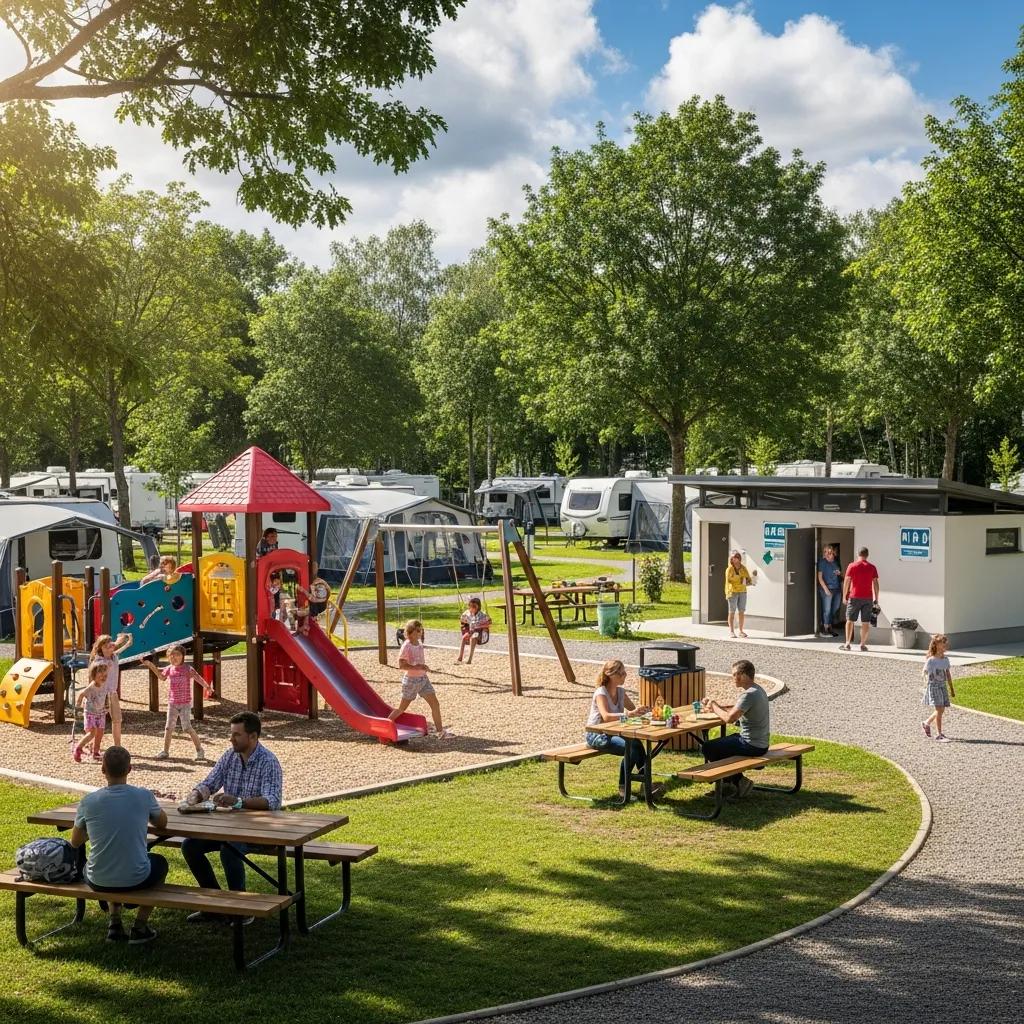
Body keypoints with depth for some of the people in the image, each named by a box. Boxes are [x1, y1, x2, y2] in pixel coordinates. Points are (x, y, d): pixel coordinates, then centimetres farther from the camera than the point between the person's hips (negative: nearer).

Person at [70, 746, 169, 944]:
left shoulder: (89, 801, -9)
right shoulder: (144, 796, -11)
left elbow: (75, 841, 7)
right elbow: (162, 823, 11)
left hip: (98, 882, 2)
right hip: (136, 880, -2)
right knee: (160, 862, 32)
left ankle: (115, 925, 30)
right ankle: (139, 927, 27)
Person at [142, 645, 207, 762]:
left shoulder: (187, 669, -10)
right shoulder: (169, 669, 5)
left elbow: (197, 677, -20)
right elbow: (162, 676, 23)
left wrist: (206, 686, -31)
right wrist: (151, 666, 16)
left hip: (185, 703, -5)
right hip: (172, 703, 5)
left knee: (187, 727, -9)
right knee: (168, 727, 7)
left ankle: (199, 750, 3)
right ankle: (165, 751, 18)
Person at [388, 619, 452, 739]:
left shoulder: (419, 643, 3)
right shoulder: (406, 646, -19)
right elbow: (401, 665, -23)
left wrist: (424, 667, 6)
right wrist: (418, 667, -28)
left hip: (423, 678, 7)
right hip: (411, 680, -7)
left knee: (435, 703, 0)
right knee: (402, 708, 5)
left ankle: (439, 731, 6)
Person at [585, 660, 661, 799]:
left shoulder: (621, 691, 7)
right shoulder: (601, 693, -16)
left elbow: (633, 708, 16)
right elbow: (606, 716, -31)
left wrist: (642, 710, -8)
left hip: (613, 733, 7)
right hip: (597, 735, -7)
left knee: (637, 745, -22)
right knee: (631, 747, -27)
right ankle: (623, 787, -15)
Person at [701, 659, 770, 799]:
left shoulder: (749, 695, -23)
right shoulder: (757, 689, 9)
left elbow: (730, 718, -27)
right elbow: (736, 710, 16)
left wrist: (714, 707, -10)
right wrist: (717, 706, 5)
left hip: (752, 746, -10)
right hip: (760, 742, 10)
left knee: (708, 747, -3)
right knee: (719, 743, 25)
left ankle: (737, 781, 4)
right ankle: (730, 782, 21)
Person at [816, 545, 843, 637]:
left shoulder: (836, 561, 10)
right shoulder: (822, 562, -6)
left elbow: (841, 576, 24)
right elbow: (820, 577, -9)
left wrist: (840, 573, 0)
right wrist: (826, 589, -14)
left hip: (837, 588, 6)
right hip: (827, 589, -6)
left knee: (835, 609, 11)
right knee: (827, 610, -3)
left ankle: (829, 627, 23)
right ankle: (825, 629, 6)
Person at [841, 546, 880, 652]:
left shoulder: (852, 566, -3)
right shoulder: (872, 567, 3)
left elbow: (846, 582, -4)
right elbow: (875, 584, 3)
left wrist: (844, 596, 4)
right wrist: (876, 599, 8)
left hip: (854, 597, -2)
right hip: (868, 598, 2)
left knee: (850, 620, 6)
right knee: (865, 622, 5)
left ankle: (847, 644, 4)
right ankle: (863, 644, 6)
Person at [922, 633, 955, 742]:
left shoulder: (946, 659, 6)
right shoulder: (931, 660, -13)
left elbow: (948, 674, 12)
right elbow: (924, 672, -7)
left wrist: (951, 689, 15)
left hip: (943, 687, 7)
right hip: (933, 687, -7)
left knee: (941, 709, 9)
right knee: (939, 709, -10)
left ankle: (926, 723, 33)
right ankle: (939, 734, -2)